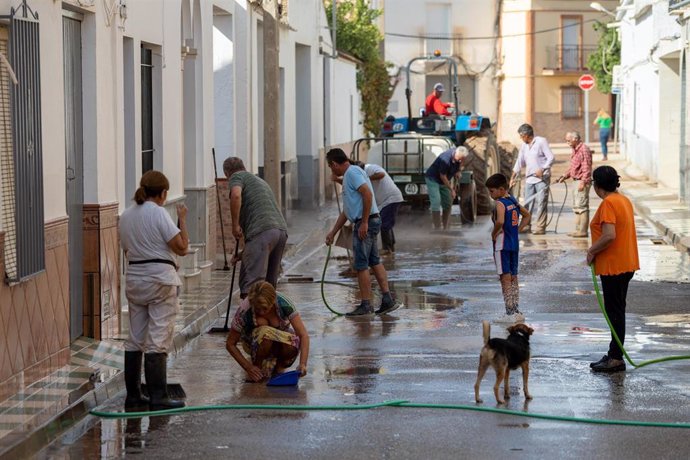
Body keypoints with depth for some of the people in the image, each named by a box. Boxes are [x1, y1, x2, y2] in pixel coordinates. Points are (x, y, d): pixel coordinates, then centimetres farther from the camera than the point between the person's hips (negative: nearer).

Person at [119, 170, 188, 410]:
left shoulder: (125, 216, 10)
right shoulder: (159, 213, -11)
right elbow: (182, 247, -12)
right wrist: (182, 219, -2)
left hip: (134, 279, 7)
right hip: (160, 278, -7)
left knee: (135, 339, 12)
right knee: (157, 341, -6)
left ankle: (132, 396, 16)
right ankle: (158, 398, -6)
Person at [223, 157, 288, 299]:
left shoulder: (236, 177, 11)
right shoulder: (260, 180, 36)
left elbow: (236, 195, -14)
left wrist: (235, 225, -6)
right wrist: (244, 253, 38)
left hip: (262, 231, -8)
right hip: (281, 229, 8)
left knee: (251, 282, -15)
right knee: (269, 284, 14)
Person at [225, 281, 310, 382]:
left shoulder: (284, 305, -29)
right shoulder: (244, 312, -30)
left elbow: (304, 335, -29)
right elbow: (230, 344, -19)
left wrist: (303, 364, -42)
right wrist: (248, 367, -27)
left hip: (281, 339, 1)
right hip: (254, 343, -1)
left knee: (292, 347, -36)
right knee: (265, 333, -38)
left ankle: (279, 366, -2)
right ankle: (258, 367, -11)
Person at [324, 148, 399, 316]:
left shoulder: (352, 172, -10)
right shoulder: (348, 176, 22)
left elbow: (367, 194, -24)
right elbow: (346, 211, 27)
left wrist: (364, 223, -24)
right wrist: (332, 232, 28)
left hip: (365, 223, -10)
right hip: (365, 223, 10)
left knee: (361, 265, -5)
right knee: (374, 262, 13)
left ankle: (365, 305, -2)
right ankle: (387, 300, 12)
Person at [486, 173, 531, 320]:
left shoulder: (500, 203, -14)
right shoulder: (513, 201, 11)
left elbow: (500, 222, -31)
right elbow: (527, 215, 23)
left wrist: (494, 233, -13)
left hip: (502, 245, -8)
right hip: (514, 244, 8)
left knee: (505, 278, -6)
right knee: (513, 278, 13)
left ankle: (510, 311, -9)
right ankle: (516, 310, 16)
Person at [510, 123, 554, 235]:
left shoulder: (541, 141, -7)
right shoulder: (524, 145, 13)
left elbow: (551, 157, -12)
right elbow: (519, 162, 19)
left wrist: (542, 169, -22)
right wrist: (513, 177, 17)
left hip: (542, 178, -7)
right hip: (529, 178, 7)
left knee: (541, 203, -7)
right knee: (528, 202, 7)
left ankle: (541, 227, -6)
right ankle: (526, 225, 14)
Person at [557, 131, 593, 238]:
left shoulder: (584, 150, -16)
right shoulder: (574, 150, 14)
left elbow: (586, 168, -21)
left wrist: (583, 182, -25)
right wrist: (565, 176, 11)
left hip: (583, 182, -11)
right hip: (576, 181, 11)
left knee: (582, 206, -9)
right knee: (576, 206, 15)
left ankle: (583, 231, -6)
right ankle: (578, 229, 21)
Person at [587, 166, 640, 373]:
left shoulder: (608, 204, -18)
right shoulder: (624, 200, 11)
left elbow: (609, 235, -28)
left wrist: (591, 251, -14)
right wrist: (595, 250, 17)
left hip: (613, 266, -10)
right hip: (626, 264, 10)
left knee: (614, 311, -4)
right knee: (616, 310, 16)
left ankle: (616, 359, -1)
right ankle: (614, 353, 23)